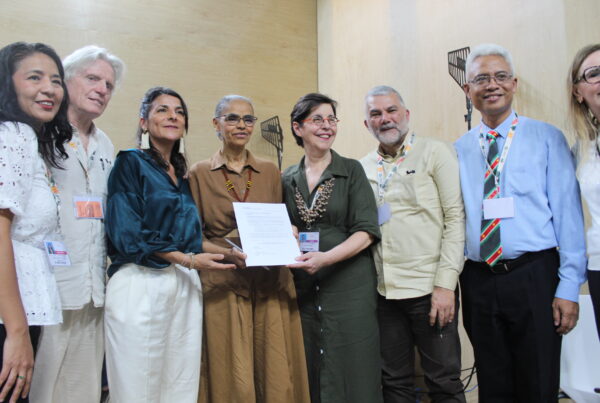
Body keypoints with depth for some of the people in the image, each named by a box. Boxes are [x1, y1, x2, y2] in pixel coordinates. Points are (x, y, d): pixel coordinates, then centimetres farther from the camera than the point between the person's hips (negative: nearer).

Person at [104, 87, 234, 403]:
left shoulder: (182, 173, 18)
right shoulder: (131, 163, -1)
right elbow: (127, 234, -10)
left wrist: (227, 250, 5)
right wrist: (187, 259, -13)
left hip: (185, 285, 6)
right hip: (141, 282, -5)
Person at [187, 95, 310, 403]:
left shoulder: (270, 171, 11)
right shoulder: (199, 173, 4)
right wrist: (228, 254, -13)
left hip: (271, 282, 2)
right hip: (223, 285, -2)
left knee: (278, 375, 3)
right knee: (231, 378, 0)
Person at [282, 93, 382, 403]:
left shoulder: (351, 171, -1)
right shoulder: (288, 179, 9)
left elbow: (366, 231, -9)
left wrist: (325, 258, -22)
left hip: (349, 285, -3)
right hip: (303, 288, 3)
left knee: (353, 373, 3)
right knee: (312, 376, 11)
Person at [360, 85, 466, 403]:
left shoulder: (435, 153, -1)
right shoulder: (363, 168, 9)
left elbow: (455, 218, -6)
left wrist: (445, 284, -12)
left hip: (429, 289, -3)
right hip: (384, 291, 4)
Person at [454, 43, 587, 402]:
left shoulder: (547, 138, 1)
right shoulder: (459, 150, 6)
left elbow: (567, 213, -4)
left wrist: (569, 287, -9)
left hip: (534, 278, -2)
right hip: (478, 281, 2)